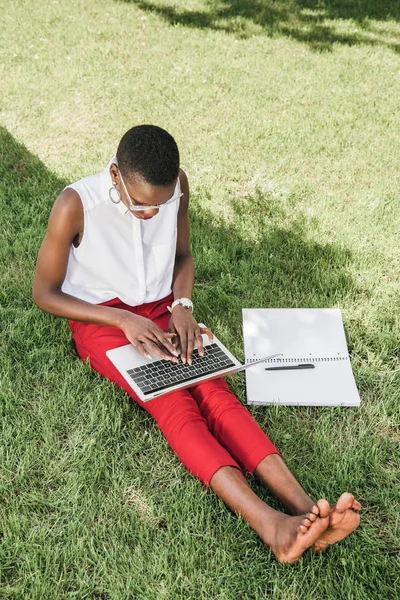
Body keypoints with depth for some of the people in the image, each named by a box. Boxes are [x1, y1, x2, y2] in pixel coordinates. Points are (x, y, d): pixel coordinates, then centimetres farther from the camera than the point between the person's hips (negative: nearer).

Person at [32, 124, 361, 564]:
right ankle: (271, 526, -45)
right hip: (101, 321, -4)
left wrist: (182, 304, -12)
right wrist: (124, 319, -22)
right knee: (173, 403, -29)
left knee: (212, 388, -24)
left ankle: (303, 507, -38)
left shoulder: (176, 185, -9)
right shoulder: (76, 205, -22)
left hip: (162, 310, 4)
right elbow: (43, 293, -12)